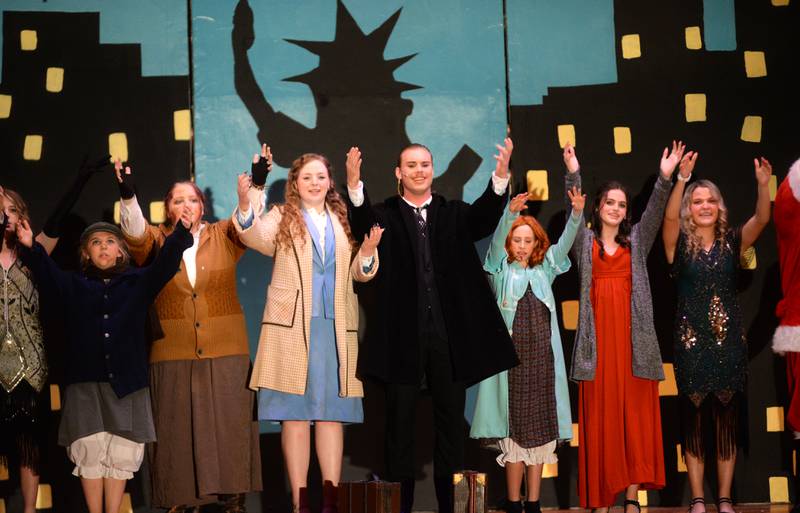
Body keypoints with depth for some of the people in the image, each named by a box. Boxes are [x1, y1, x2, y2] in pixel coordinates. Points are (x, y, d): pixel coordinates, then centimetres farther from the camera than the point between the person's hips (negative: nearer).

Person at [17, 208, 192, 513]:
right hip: (85, 382, 0)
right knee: (90, 452, -2)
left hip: (127, 382, 0)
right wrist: (31, 248, -26)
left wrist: (180, 234, -23)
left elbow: (164, 265, -5)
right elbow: (47, 273, -6)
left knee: (121, 454, 0)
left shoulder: (137, 283, 10)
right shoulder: (73, 287, 11)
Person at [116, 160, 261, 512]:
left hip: (226, 351, 0)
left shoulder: (223, 237, 9)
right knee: (178, 427, 0)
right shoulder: (156, 242, 8)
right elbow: (135, 233, -10)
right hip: (173, 354, 0)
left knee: (228, 423, 0)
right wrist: (128, 195, -28)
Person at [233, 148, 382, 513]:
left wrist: (368, 250, -8)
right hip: (293, 327, -3)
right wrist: (245, 205, -36)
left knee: (332, 413, 4)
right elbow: (257, 238, -18)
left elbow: (359, 273, 14)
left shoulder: (342, 220, 15)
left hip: (336, 329, 3)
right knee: (294, 414, -3)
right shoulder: (282, 217, 4)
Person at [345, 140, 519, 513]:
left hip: (449, 336, 2)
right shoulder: (386, 215, 5)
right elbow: (362, 225, -15)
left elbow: (485, 217, -8)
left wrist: (501, 175, -26)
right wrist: (355, 185, -34)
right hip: (404, 337, -2)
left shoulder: (454, 214, 10)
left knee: (451, 422, 7)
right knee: (400, 422, 5)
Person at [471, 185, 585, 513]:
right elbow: (497, 242, -12)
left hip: (542, 360, 3)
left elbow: (565, 243, 2)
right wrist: (510, 213, -29)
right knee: (516, 432, -2)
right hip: (512, 358, -3)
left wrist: (577, 214, -14)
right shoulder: (501, 270, 5)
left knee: (540, 432, 4)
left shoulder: (544, 270, 13)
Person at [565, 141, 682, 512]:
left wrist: (665, 177, -13)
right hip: (598, 336, -1)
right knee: (599, 415, -2)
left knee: (634, 412, -2)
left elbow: (654, 213, 2)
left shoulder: (637, 241, 15)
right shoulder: (584, 242, 10)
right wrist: (573, 174, -18)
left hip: (633, 337, 1)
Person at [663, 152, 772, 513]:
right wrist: (681, 179, -33)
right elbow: (669, 217, -19)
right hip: (691, 341, -2)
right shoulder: (679, 244, 0)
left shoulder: (732, 242, 5)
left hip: (729, 340, 2)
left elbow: (762, 219, -10)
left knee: (727, 420, 4)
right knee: (694, 419, 1)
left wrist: (763, 184, -27)